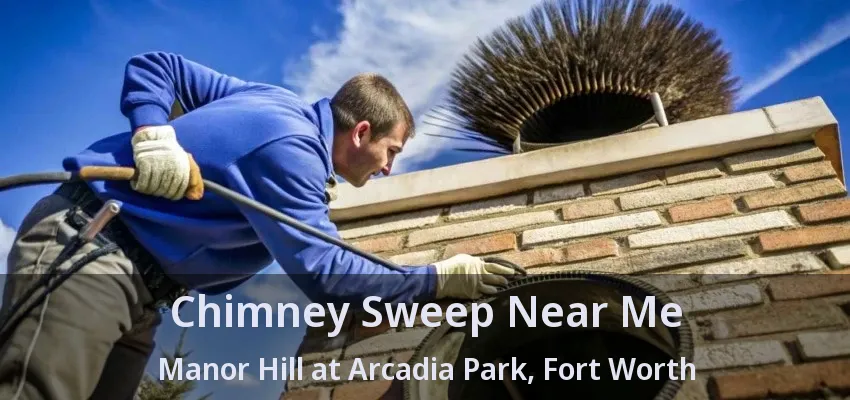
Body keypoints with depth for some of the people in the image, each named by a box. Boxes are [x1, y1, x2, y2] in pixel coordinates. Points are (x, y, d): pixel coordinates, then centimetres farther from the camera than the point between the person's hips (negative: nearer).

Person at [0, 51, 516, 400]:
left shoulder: (277, 102, 8)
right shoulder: (290, 148, -21)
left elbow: (155, 66, 11)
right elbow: (323, 273, -25)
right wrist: (439, 278, -17)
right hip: (85, 244, -9)